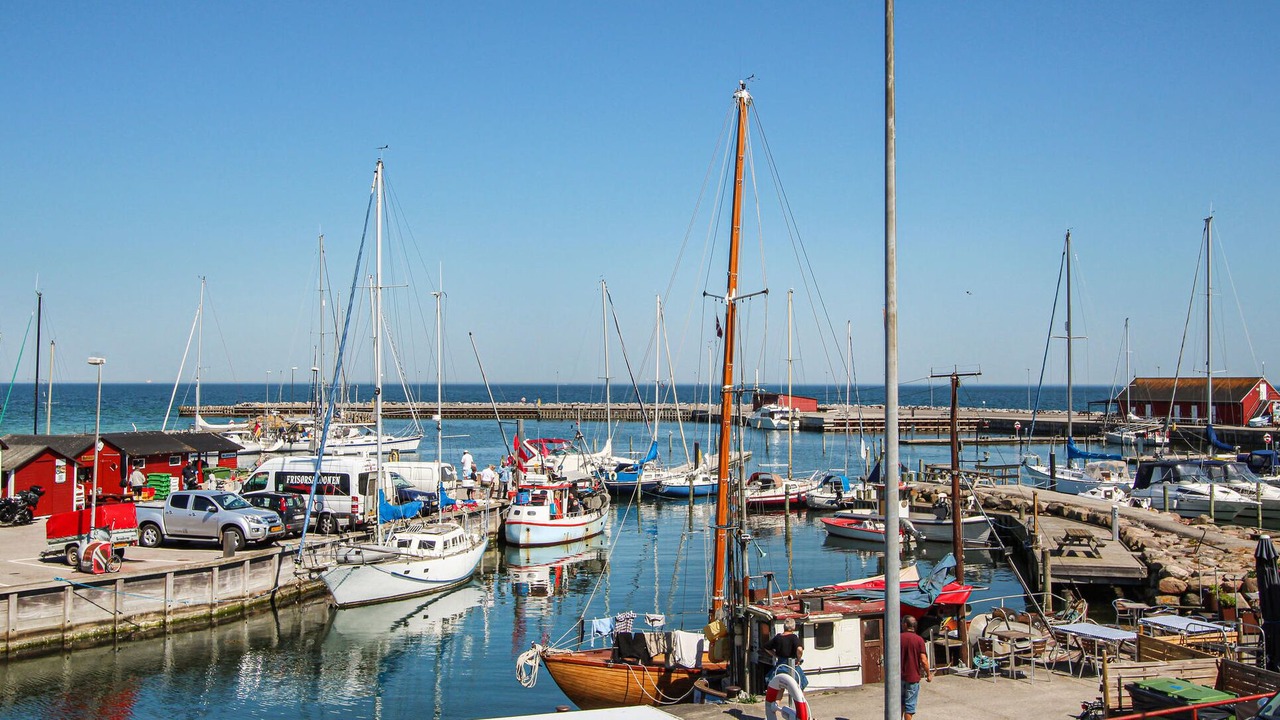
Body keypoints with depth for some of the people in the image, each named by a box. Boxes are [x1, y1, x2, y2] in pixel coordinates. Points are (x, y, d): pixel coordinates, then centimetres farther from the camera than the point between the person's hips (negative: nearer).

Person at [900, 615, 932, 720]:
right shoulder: (919, 640, -8)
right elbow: (923, 660, -12)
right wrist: (929, 674, 2)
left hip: (899, 676, 2)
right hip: (913, 677, -2)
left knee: (900, 703, 19)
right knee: (910, 705, 5)